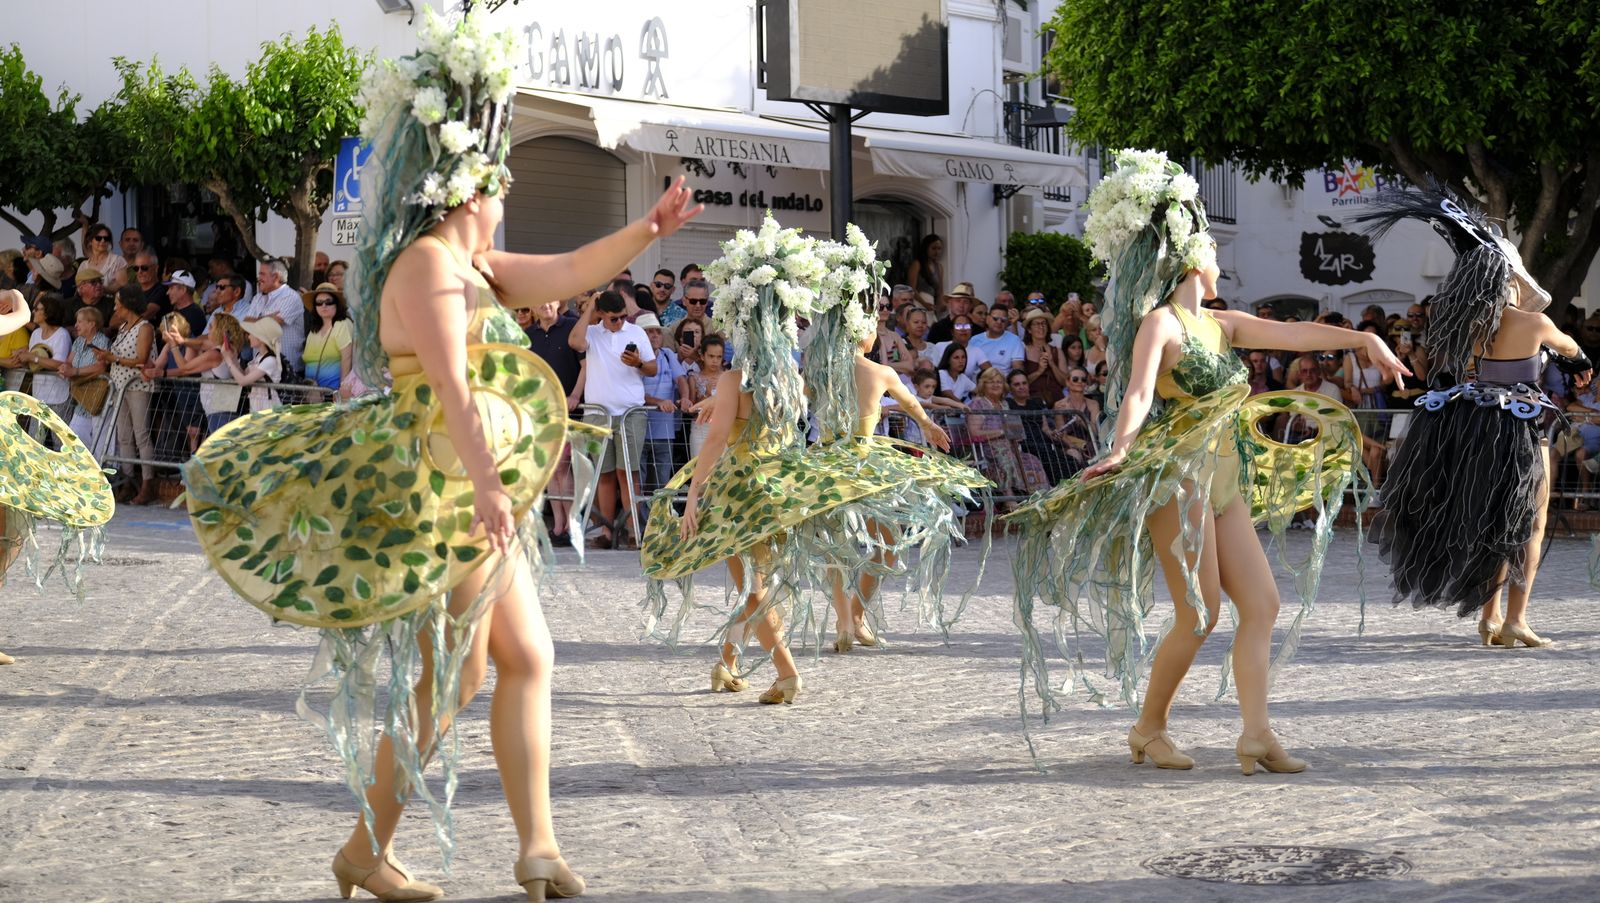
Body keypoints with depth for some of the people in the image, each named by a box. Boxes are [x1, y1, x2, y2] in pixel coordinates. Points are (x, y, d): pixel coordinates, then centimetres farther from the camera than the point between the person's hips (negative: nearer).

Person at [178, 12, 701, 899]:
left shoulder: (472, 266, 15)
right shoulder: (428, 264, -14)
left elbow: (563, 272, 20)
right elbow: (449, 385, -25)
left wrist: (645, 229, 10)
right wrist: (486, 482, -33)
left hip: (478, 500, 10)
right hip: (441, 500, -10)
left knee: (526, 659, 7)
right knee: (449, 681, -4)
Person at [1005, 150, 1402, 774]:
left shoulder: (1223, 324, 14)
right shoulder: (1159, 323, -10)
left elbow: (1293, 334, 13)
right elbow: (1137, 394, -24)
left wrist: (1362, 339, 4)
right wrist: (1119, 450, -40)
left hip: (1222, 480, 9)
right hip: (1177, 479, -8)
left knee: (1262, 602, 0)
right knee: (1200, 615, -7)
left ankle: (1256, 734, -2)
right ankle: (1148, 729, 8)